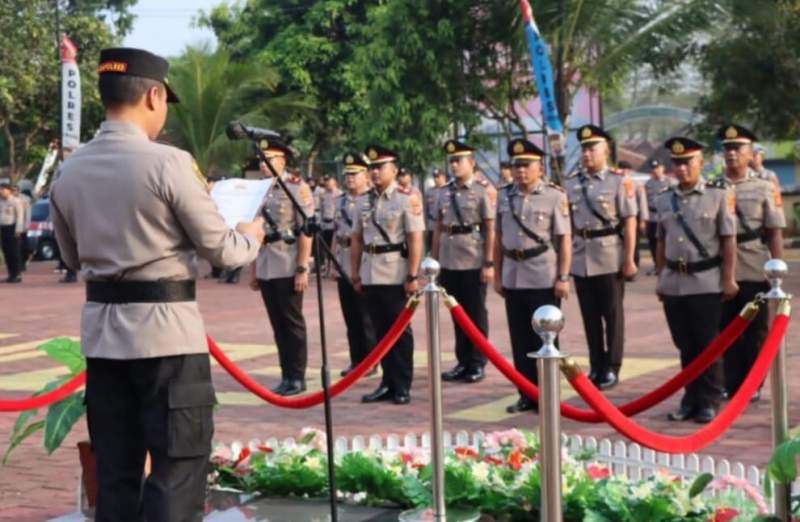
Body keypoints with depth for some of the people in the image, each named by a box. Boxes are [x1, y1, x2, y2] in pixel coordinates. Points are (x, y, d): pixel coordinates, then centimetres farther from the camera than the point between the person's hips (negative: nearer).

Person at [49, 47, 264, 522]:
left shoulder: (69, 172, 5)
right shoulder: (168, 162, -13)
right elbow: (221, 249, -7)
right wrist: (252, 237, 14)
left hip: (102, 330, 6)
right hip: (166, 329, -6)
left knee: (114, 472, 13)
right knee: (177, 471, -1)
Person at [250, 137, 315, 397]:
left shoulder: (297, 187, -7)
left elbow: (306, 231, -11)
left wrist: (303, 268, -16)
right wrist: (254, 270, 15)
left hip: (288, 268, -6)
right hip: (266, 269, 6)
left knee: (292, 323, 1)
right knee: (278, 324, 10)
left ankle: (297, 377, 8)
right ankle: (286, 376, 17)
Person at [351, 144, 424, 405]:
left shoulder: (408, 198, -8)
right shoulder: (364, 200, 10)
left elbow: (415, 240, -11)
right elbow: (356, 239, 14)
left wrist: (412, 276, -15)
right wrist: (355, 274, 11)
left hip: (395, 275, -5)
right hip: (370, 275, 5)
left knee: (400, 331, 3)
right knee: (381, 331, 11)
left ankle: (402, 386, 11)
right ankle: (388, 383, 19)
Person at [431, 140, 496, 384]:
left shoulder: (484, 190, -6)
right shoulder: (444, 192, 9)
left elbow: (490, 229, -8)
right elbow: (438, 228, 12)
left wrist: (489, 263, -11)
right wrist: (434, 260, 10)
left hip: (473, 262, -5)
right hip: (449, 262, 5)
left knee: (476, 314, 5)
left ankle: (477, 364, 15)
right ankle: (463, 362, 22)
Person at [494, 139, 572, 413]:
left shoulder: (555, 196, -6)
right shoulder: (505, 196, 7)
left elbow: (564, 239, -7)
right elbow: (499, 238, 12)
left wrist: (563, 278, -11)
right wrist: (497, 274, 11)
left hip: (544, 279, -4)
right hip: (513, 278, 4)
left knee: (544, 339, 4)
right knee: (520, 340, 10)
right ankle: (527, 395, 19)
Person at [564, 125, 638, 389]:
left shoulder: (620, 181, -5)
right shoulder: (570, 183, 7)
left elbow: (629, 222, -7)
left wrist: (629, 259, -11)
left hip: (610, 258, -4)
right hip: (580, 258, 4)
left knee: (612, 314, 4)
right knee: (590, 315, 10)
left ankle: (612, 368, 12)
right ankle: (596, 366, 20)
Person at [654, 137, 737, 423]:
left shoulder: (719, 195, -3)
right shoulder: (663, 200, 9)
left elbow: (728, 241, -4)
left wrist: (728, 280, -7)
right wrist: (661, 279, 13)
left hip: (706, 283, -4)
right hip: (674, 283, 4)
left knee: (707, 345, 1)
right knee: (685, 345, 10)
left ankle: (709, 402, 11)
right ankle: (691, 398, 20)